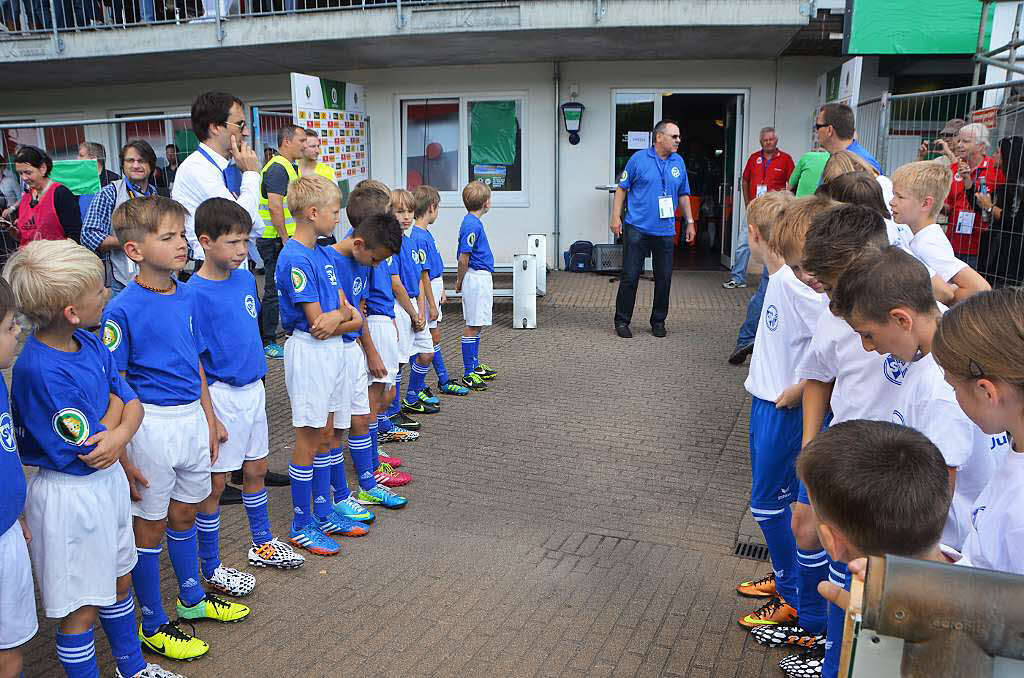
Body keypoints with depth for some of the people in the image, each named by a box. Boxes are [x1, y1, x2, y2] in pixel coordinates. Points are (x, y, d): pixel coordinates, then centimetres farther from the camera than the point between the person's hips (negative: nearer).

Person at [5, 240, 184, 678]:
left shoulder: (89, 343, -2)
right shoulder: (39, 370, -27)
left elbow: (133, 403, 1)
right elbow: (86, 453, -24)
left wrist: (120, 433, -20)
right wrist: (115, 406, -9)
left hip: (109, 480, 9)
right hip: (69, 497, -8)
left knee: (119, 581, 25)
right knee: (82, 608, 9)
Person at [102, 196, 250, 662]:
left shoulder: (186, 297, 4)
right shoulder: (123, 310, -17)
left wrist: (210, 418, 15)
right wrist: (121, 456, -16)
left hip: (192, 417, 6)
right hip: (151, 424, -6)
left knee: (184, 512, 22)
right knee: (150, 523, 9)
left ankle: (192, 598, 41)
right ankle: (152, 624, 26)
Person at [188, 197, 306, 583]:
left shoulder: (246, 280, 4)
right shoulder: (194, 294, -18)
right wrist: (209, 416, -18)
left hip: (253, 388, 7)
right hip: (220, 395, -7)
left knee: (256, 469, 20)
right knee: (216, 481, 4)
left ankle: (262, 544, 38)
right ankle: (212, 569, 20)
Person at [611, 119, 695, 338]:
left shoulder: (679, 163, 10)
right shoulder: (638, 159, -2)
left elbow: (683, 195, 18)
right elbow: (622, 189, 1)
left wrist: (690, 222, 14)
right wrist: (616, 217, -6)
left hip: (665, 231, 4)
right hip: (637, 228, -4)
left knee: (664, 278, 7)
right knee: (630, 277, -1)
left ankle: (658, 321, 21)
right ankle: (622, 321, 10)